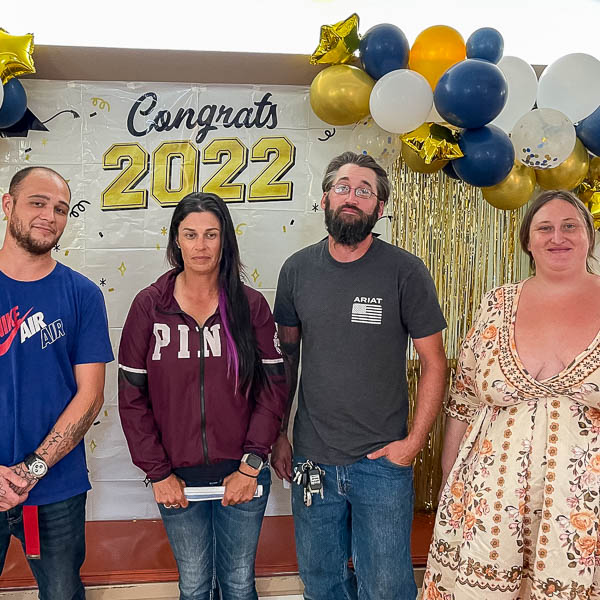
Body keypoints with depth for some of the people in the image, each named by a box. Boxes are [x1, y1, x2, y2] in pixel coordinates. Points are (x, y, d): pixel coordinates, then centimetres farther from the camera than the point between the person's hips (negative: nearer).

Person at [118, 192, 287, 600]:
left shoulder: (251, 305, -4)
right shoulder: (149, 306, -4)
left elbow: (274, 389, -4)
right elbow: (132, 396, -3)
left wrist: (251, 466, -10)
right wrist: (157, 473, -6)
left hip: (243, 475, 0)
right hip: (178, 478, 0)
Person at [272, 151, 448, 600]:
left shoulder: (405, 271, -10)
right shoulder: (297, 269, 0)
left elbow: (434, 362, -5)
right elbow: (286, 353, 8)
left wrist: (415, 441, -10)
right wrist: (277, 434, 8)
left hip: (382, 462, -3)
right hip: (311, 458, 3)